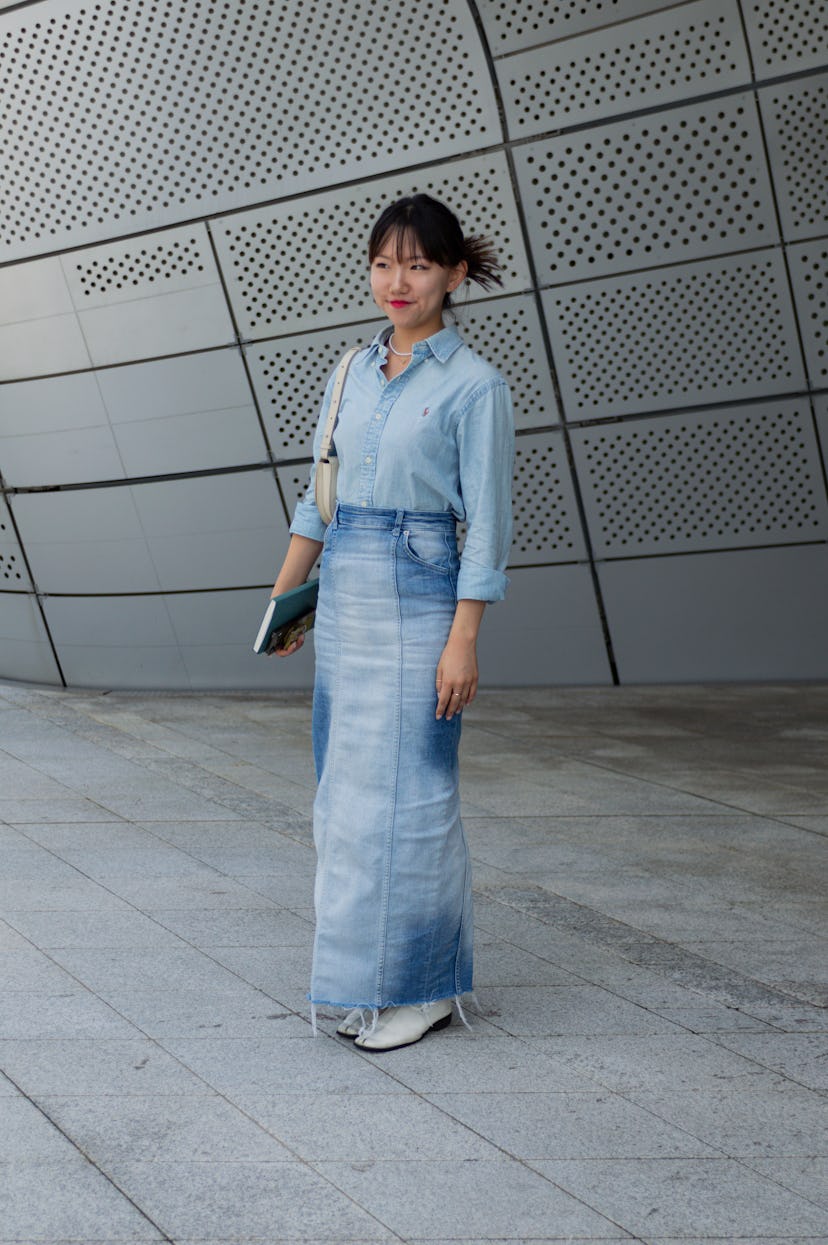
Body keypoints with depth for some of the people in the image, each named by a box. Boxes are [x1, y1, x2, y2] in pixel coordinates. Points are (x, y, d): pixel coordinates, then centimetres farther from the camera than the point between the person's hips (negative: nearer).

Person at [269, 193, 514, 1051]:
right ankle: (371, 979, 25)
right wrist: (284, 592, 13)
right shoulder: (353, 372, 12)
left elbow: (487, 522, -10)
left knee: (403, 788, -4)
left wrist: (463, 641, -15)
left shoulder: (474, 385, -7)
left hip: (417, 595, -7)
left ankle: (423, 987, 11)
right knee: (348, 784, 11)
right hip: (344, 594, 7)